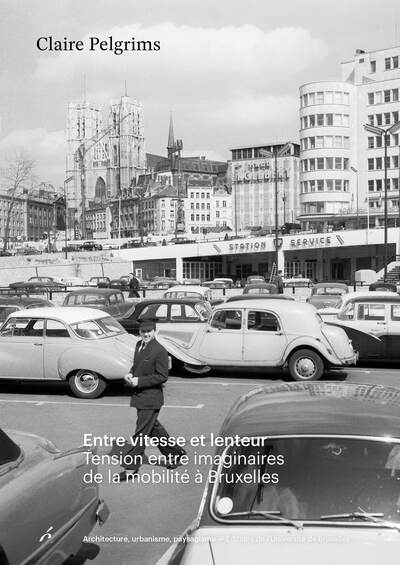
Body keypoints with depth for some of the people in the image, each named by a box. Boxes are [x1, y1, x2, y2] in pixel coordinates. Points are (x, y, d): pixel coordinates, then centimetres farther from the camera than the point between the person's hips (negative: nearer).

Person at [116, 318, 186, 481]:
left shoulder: (160, 351, -18)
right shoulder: (139, 345, 8)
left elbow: (162, 376, -18)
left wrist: (140, 381, -21)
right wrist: (131, 374, 1)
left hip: (151, 397, -9)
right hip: (139, 395, 9)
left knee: (141, 432, -2)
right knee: (153, 428, 20)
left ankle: (131, 467, 6)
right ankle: (175, 453, 36)